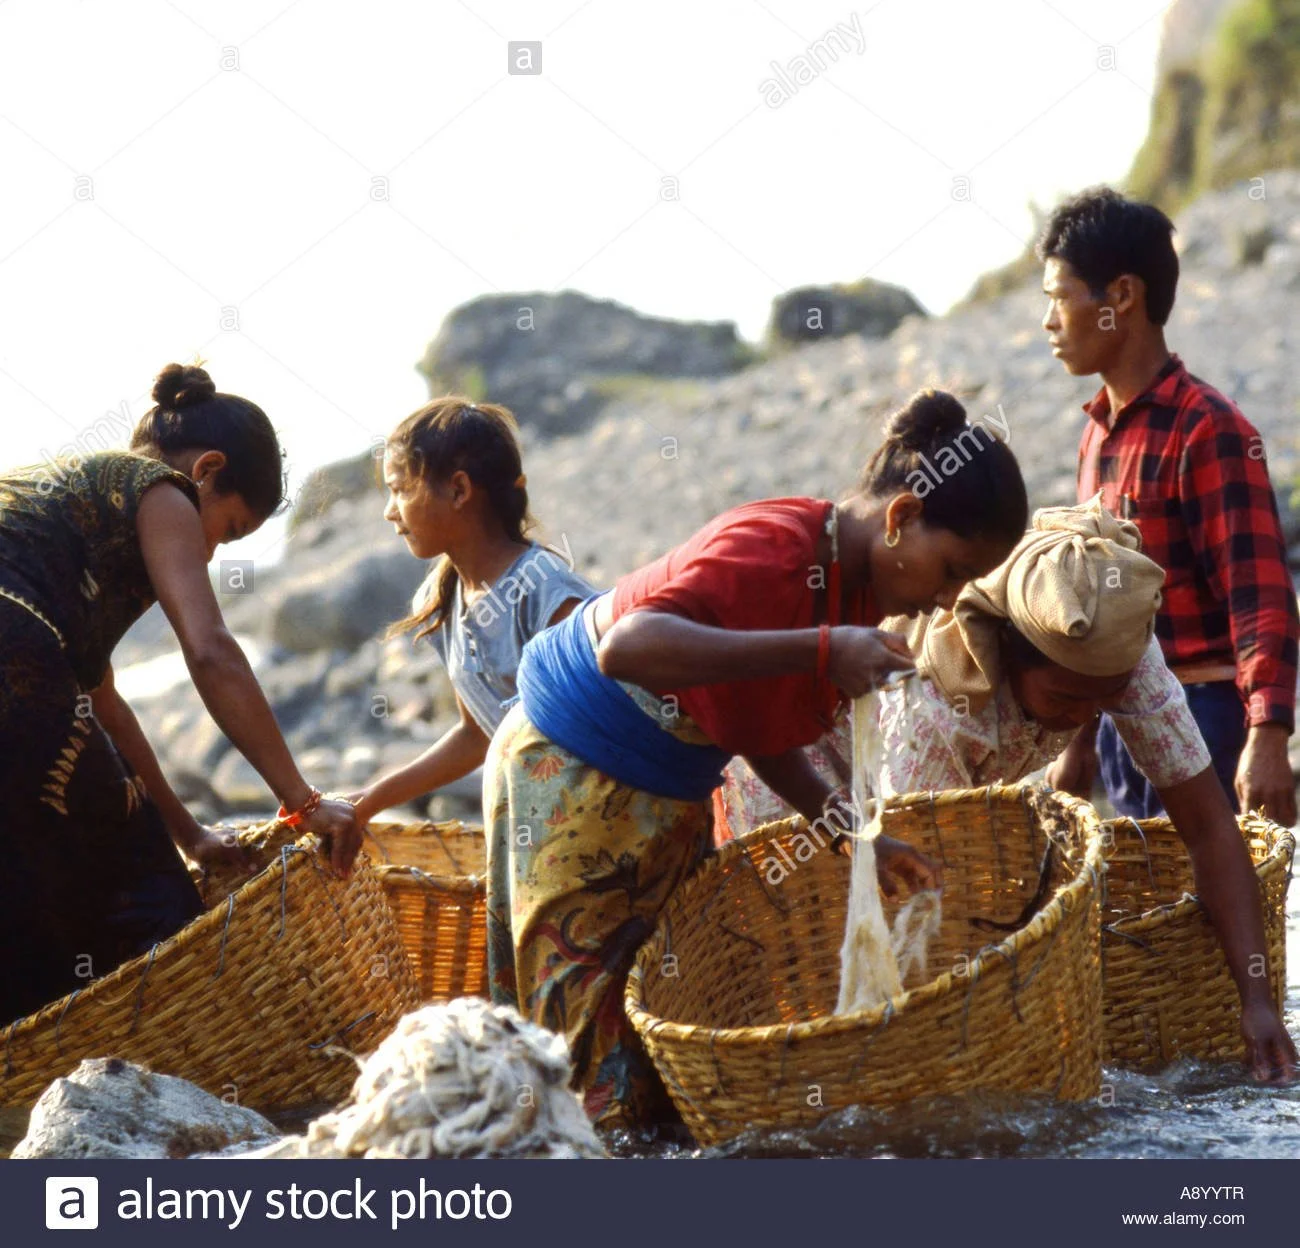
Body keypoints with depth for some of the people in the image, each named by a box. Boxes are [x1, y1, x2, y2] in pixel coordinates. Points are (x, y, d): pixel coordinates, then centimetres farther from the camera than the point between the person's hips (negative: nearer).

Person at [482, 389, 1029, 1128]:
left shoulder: (859, 588, 0)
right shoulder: (772, 551, -28)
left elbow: (765, 735, 9)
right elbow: (626, 647, -45)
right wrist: (821, 649, -48)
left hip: (672, 797, 9)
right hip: (570, 770, -9)